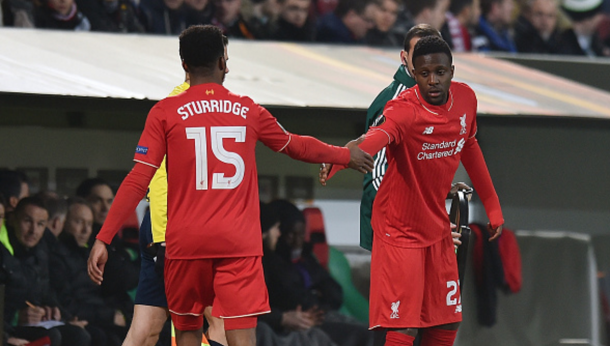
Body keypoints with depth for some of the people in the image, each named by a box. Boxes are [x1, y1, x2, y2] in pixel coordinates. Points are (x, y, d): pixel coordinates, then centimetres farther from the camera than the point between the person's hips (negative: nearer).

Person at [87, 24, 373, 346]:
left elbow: (138, 181, -5)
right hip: (239, 242, 0)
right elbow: (297, 146, 25)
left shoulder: (165, 112, 1)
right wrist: (345, 155, 43)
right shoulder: (248, 111, 8)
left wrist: (103, 238, -4)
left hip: (186, 242, 0)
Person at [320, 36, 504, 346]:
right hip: (400, 229, -7)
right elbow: (374, 139, -46)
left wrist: (492, 206, 18)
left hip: (437, 225, 7)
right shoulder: (404, 110, -24)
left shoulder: (465, 99, -4)